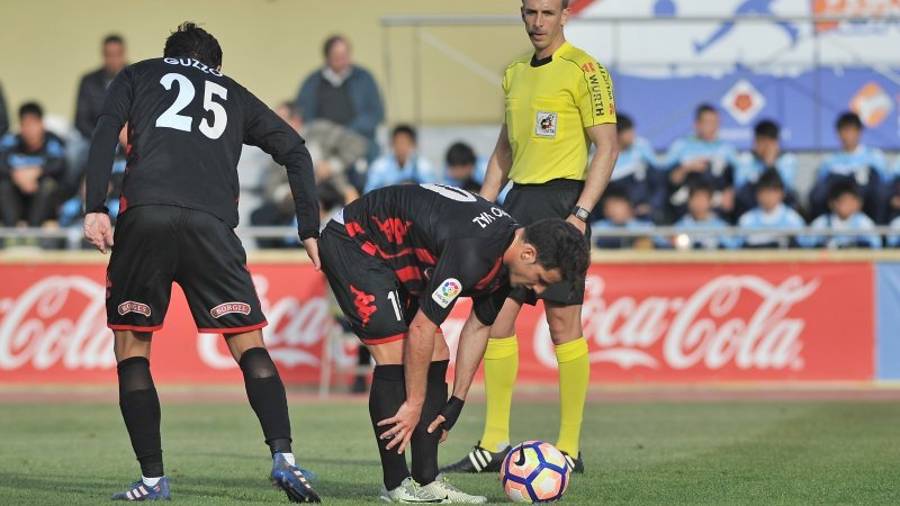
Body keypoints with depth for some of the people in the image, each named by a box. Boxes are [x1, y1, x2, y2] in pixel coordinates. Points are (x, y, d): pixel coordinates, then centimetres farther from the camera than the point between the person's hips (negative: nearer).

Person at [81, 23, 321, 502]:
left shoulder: (139, 75, 25)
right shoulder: (235, 96, 30)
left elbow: (105, 133, 7)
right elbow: (295, 151, 19)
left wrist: (95, 208, -1)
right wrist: (309, 231, 17)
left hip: (144, 212, -1)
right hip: (212, 223, 1)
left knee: (131, 345, 12)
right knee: (249, 346, 6)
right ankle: (283, 457, -12)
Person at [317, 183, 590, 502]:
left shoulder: (504, 256, -4)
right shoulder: (471, 253, -34)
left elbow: (478, 326, 9)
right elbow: (421, 329, -29)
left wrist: (457, 402, 9)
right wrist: (414, 404, -20)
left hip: (395, 258, 10)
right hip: (352, 245, -10)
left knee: (436, 356, 3)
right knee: (396, 354, -18)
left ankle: (426, 481, 3)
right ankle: (396, 486, -12)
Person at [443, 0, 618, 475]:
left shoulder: (583, 70, -7)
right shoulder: (515, 72, 16)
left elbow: (607, 147, -10)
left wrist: (581, 213, -18)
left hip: (561, 199, -8)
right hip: (518, 201, 8)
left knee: (563, 323, -5)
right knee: (495, 317, 3)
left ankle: (569, 449, 0)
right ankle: (494, 444, 9)